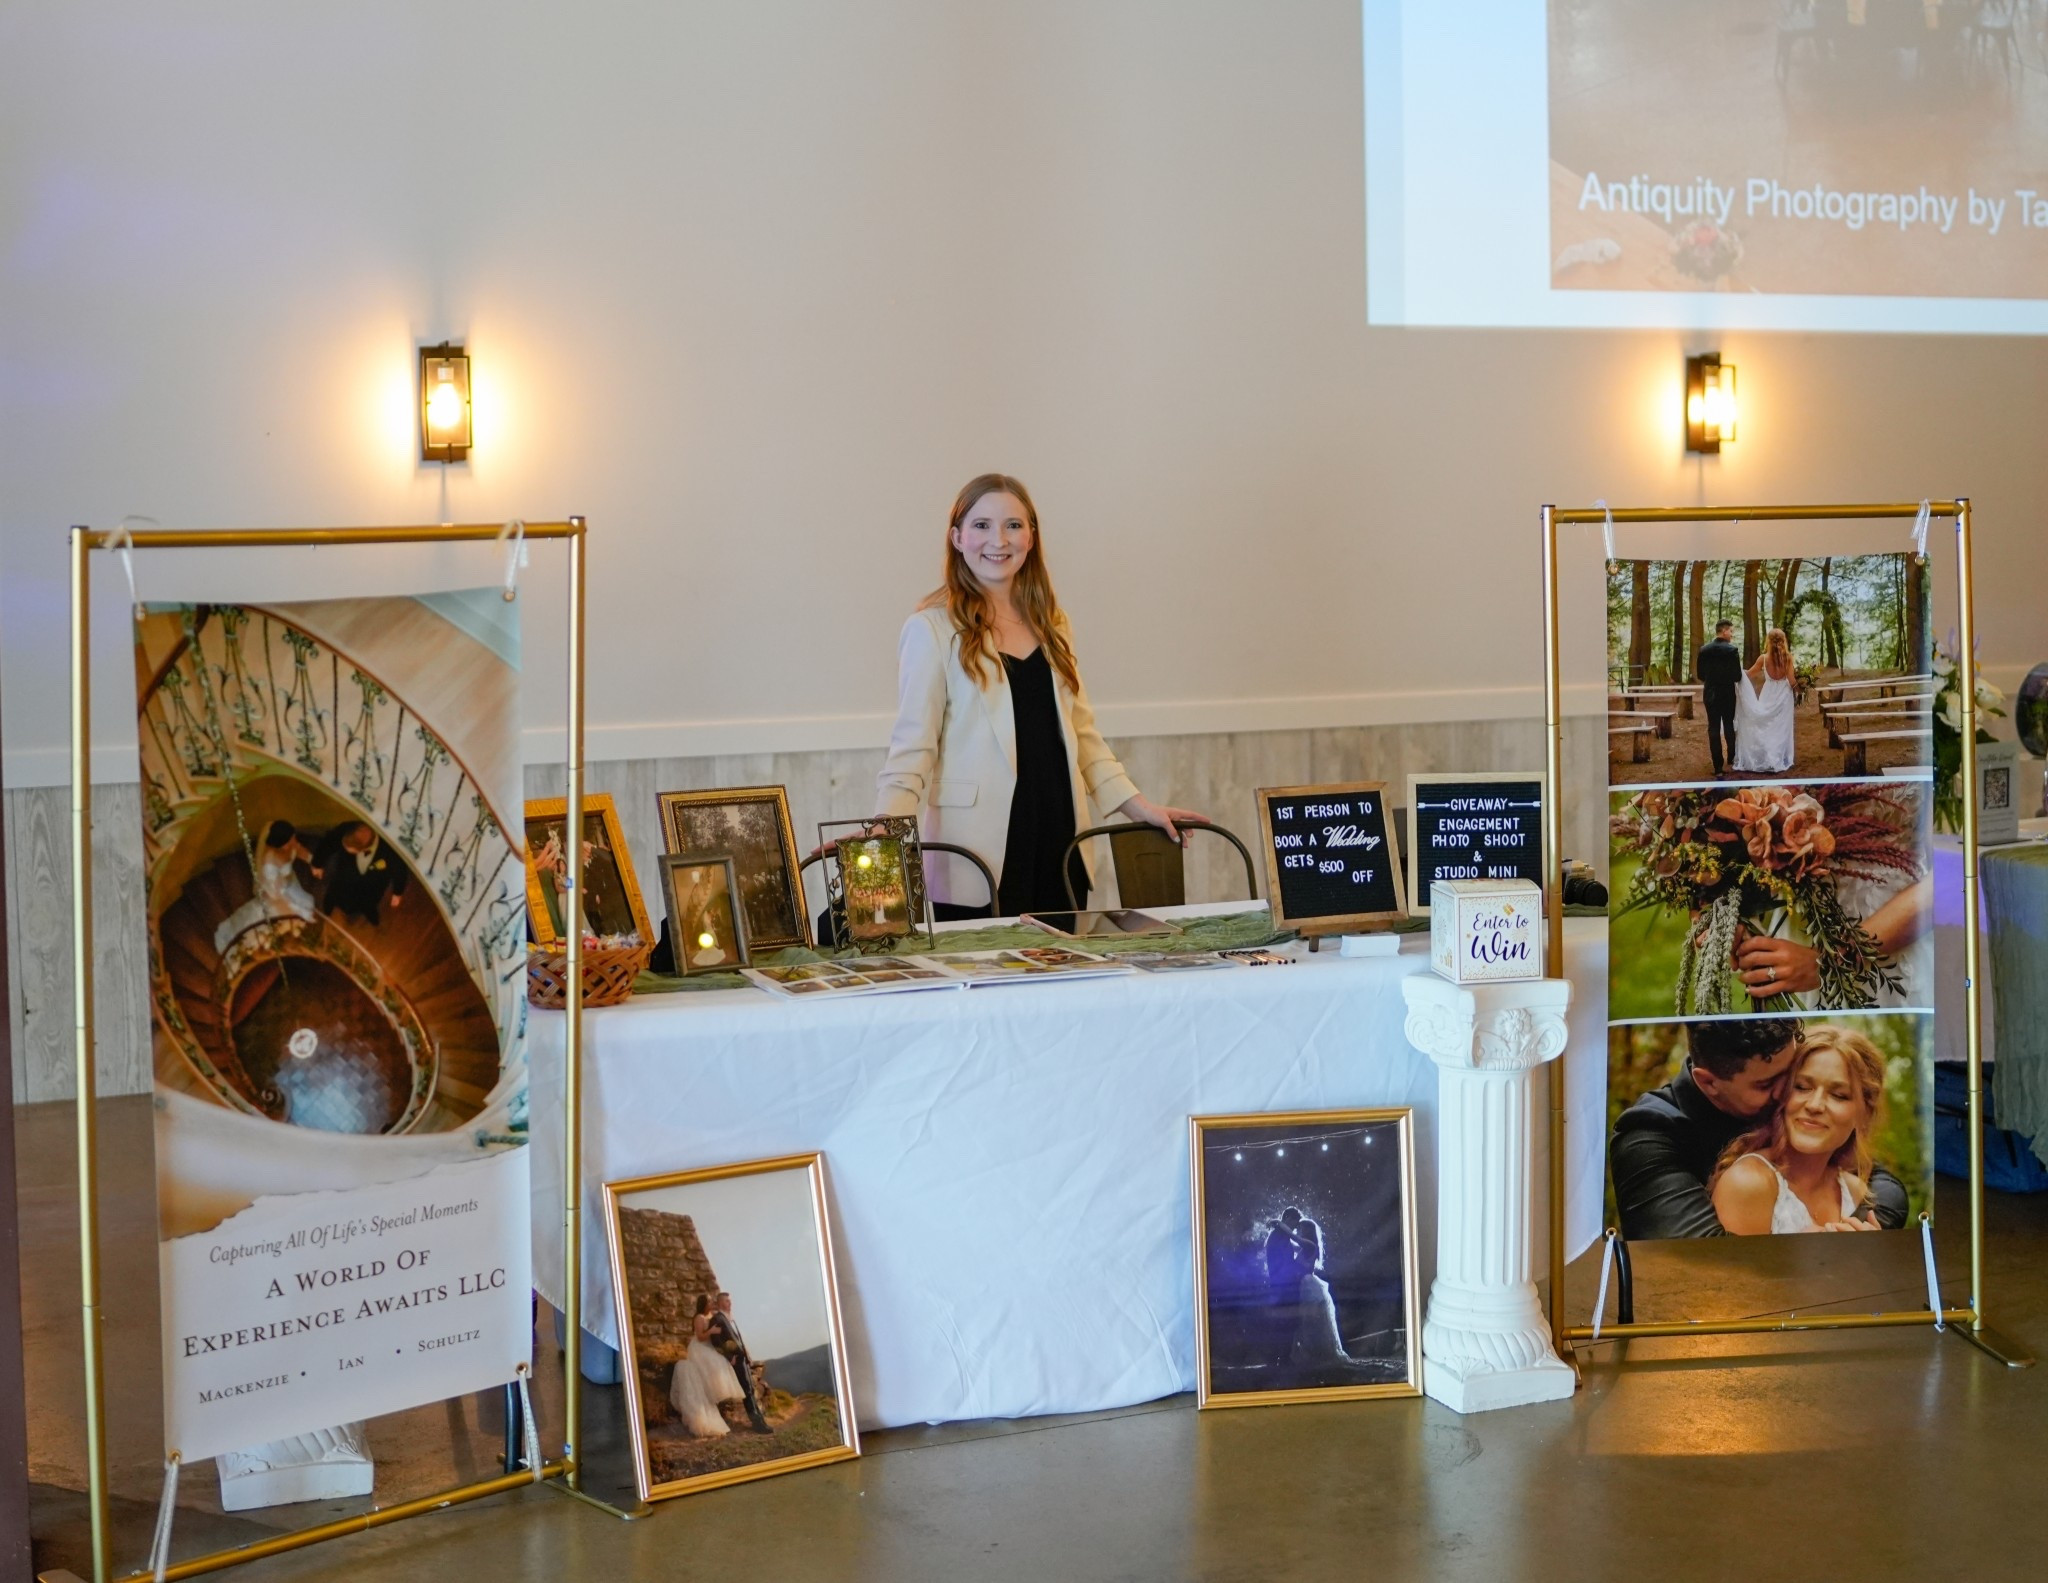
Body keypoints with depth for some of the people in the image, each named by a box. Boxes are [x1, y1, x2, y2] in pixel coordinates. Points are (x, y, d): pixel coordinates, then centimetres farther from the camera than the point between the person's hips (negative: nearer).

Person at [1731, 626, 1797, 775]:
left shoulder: (1763, 658, -9)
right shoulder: (1788, 657, -8)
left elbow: (1748, 674, -1)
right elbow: (1791, 681, -9)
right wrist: (1795, 671, 10)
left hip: (1768, 696, -1)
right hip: (1783, 696, 1)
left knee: (1765, 728, 10)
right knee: (1780, 728, 9)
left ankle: (1765, 760, 10)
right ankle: (1779, 761, 10)